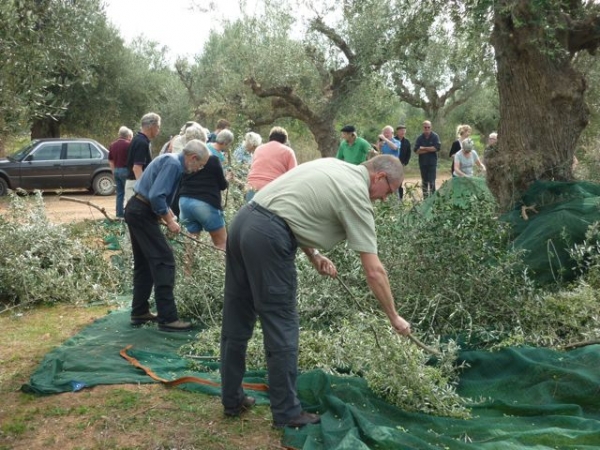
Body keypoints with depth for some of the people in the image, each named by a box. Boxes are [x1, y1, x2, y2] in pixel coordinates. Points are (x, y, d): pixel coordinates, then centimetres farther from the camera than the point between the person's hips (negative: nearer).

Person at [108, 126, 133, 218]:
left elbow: (110, 160, 16)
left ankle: (120, 214, 11)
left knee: (120, 193, 11)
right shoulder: (128, 144, -9)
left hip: (116, 170, 7)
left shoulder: (113, 145, 13)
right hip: (125, 170, -7)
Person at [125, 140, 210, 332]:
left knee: (144, 263, 16)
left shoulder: (172, 162, 15)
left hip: (137, 211, 11)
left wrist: (169, 215, 15)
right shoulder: (173, 164, -16)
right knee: (164, 261, -11)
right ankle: (168, 318, -11)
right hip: (142, 214, -11)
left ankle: (139, 312, 23)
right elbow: (156, 196, -25)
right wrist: (169, 220, -14)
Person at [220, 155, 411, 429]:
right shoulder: (356, 192, -5)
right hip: (268, 236, -9)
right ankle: (286, 413, 12)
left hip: (243, 221, 9)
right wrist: (394, 318, 5)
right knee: (282, 328, 2)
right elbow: (373, 271, -5)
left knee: (237, 321, 15)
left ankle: (232, 400, 28)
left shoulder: (334, 166, 19)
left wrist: (314, 257, 18)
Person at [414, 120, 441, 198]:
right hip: (422, 163, 3)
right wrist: (429, 149, -13)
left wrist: (424, 148, -10)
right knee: (424, 182, 8)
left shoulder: (435, 136, -2)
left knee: (431, 181, -8)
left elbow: (437, 148, -15)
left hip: (432, 163, -3)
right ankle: (425, 198, 15)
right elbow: (416, 151, -7)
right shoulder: (420, 138, 3)